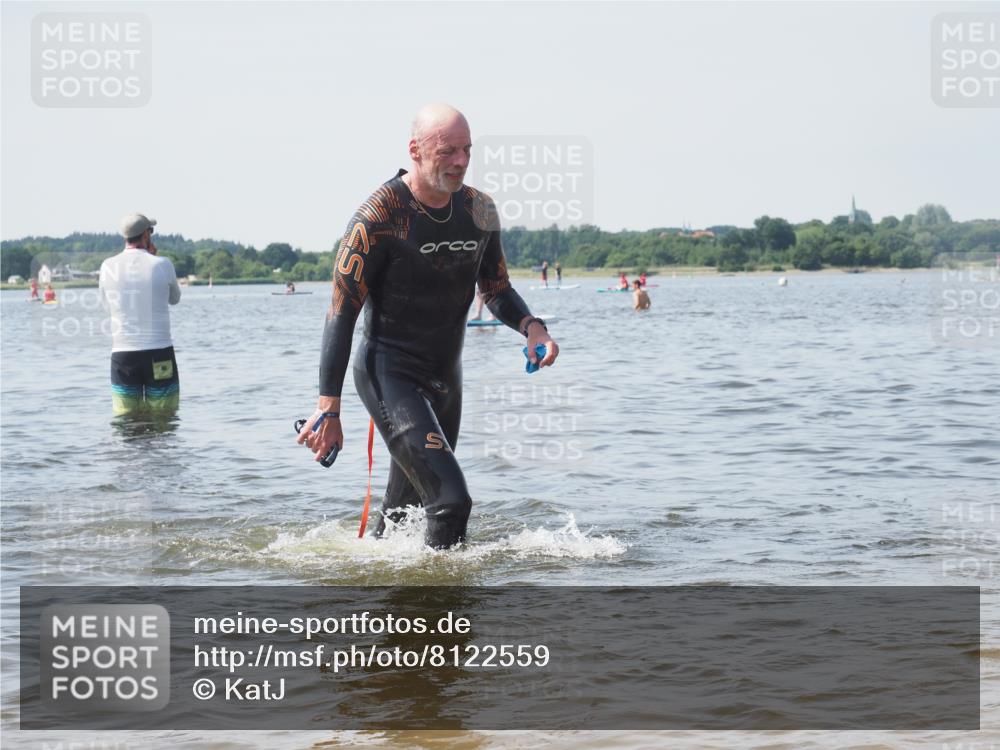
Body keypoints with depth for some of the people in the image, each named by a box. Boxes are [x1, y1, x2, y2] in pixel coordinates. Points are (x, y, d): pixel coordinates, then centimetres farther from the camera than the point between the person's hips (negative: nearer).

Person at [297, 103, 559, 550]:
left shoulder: (479, 211, 2)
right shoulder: (379, 216, -17)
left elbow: (496, 290, 14)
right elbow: (342, 312, -15)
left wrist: (530, 326, -10)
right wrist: (328, 410, -19)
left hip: (446, 377, 7)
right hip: (390, 374, -7)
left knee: (405, 512, 16)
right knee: (451, 500, -21)